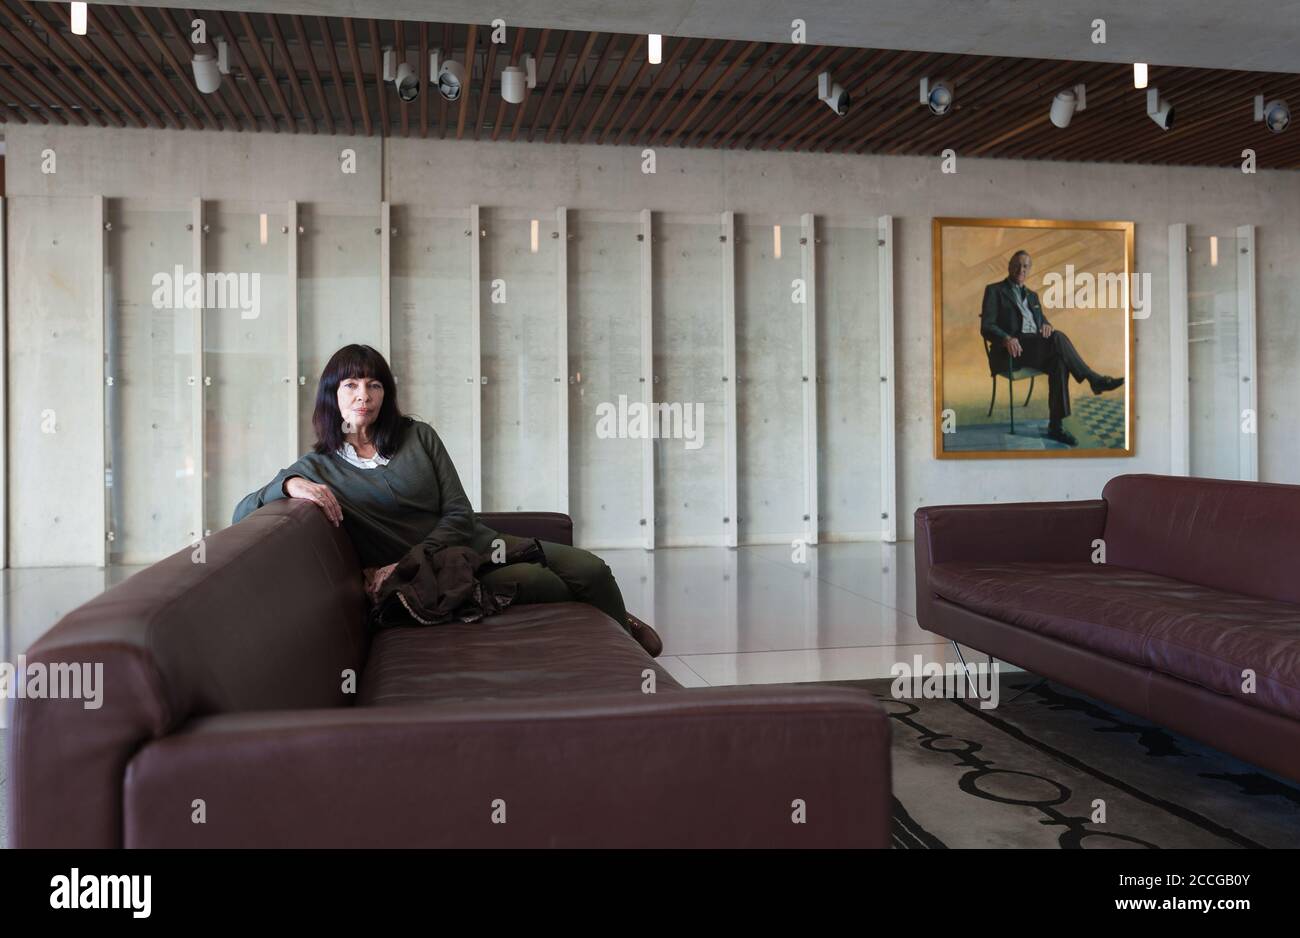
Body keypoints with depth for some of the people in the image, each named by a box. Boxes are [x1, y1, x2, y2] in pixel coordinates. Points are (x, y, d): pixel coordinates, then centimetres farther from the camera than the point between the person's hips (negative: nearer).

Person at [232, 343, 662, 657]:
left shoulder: (419, 436, 2)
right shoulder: (318, 467, -2)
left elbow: (460, 515, -3)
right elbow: (241, 515, -9)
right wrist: (290, 485, -31)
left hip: (477, 542, 3)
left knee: (590, 568, -13)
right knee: (535, 580, -29)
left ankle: (621, 631, 22)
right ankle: (615, 624, 2)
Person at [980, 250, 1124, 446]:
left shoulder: (1032, 295, 28)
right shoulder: (994, 291, 6)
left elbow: (1042, 321, 22)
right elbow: (986, 327, -6)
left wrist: (1046, 326, -6)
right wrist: (1007, 338, -27)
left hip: (1036, 348, 6)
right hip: (1011, 351, -6)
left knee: (1059, 361, -29)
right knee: (1058, 337, -30)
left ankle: (1055, 426, -30)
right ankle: (1094, 380, -22)